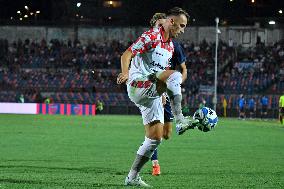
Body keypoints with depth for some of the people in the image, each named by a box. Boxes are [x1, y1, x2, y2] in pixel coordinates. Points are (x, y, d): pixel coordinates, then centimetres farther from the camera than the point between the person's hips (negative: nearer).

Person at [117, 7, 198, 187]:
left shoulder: (170, 46, 20)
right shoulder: (151, 36, -7)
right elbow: (126, 55, -15)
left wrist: (164, 94, 23)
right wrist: (125, 73, -32)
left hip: (152, 94, 9)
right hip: (137, 86, -9)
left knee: (156, 137, 2)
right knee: (175, 75, -29)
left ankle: (133, 177, 9)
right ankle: (180, 120, -31)